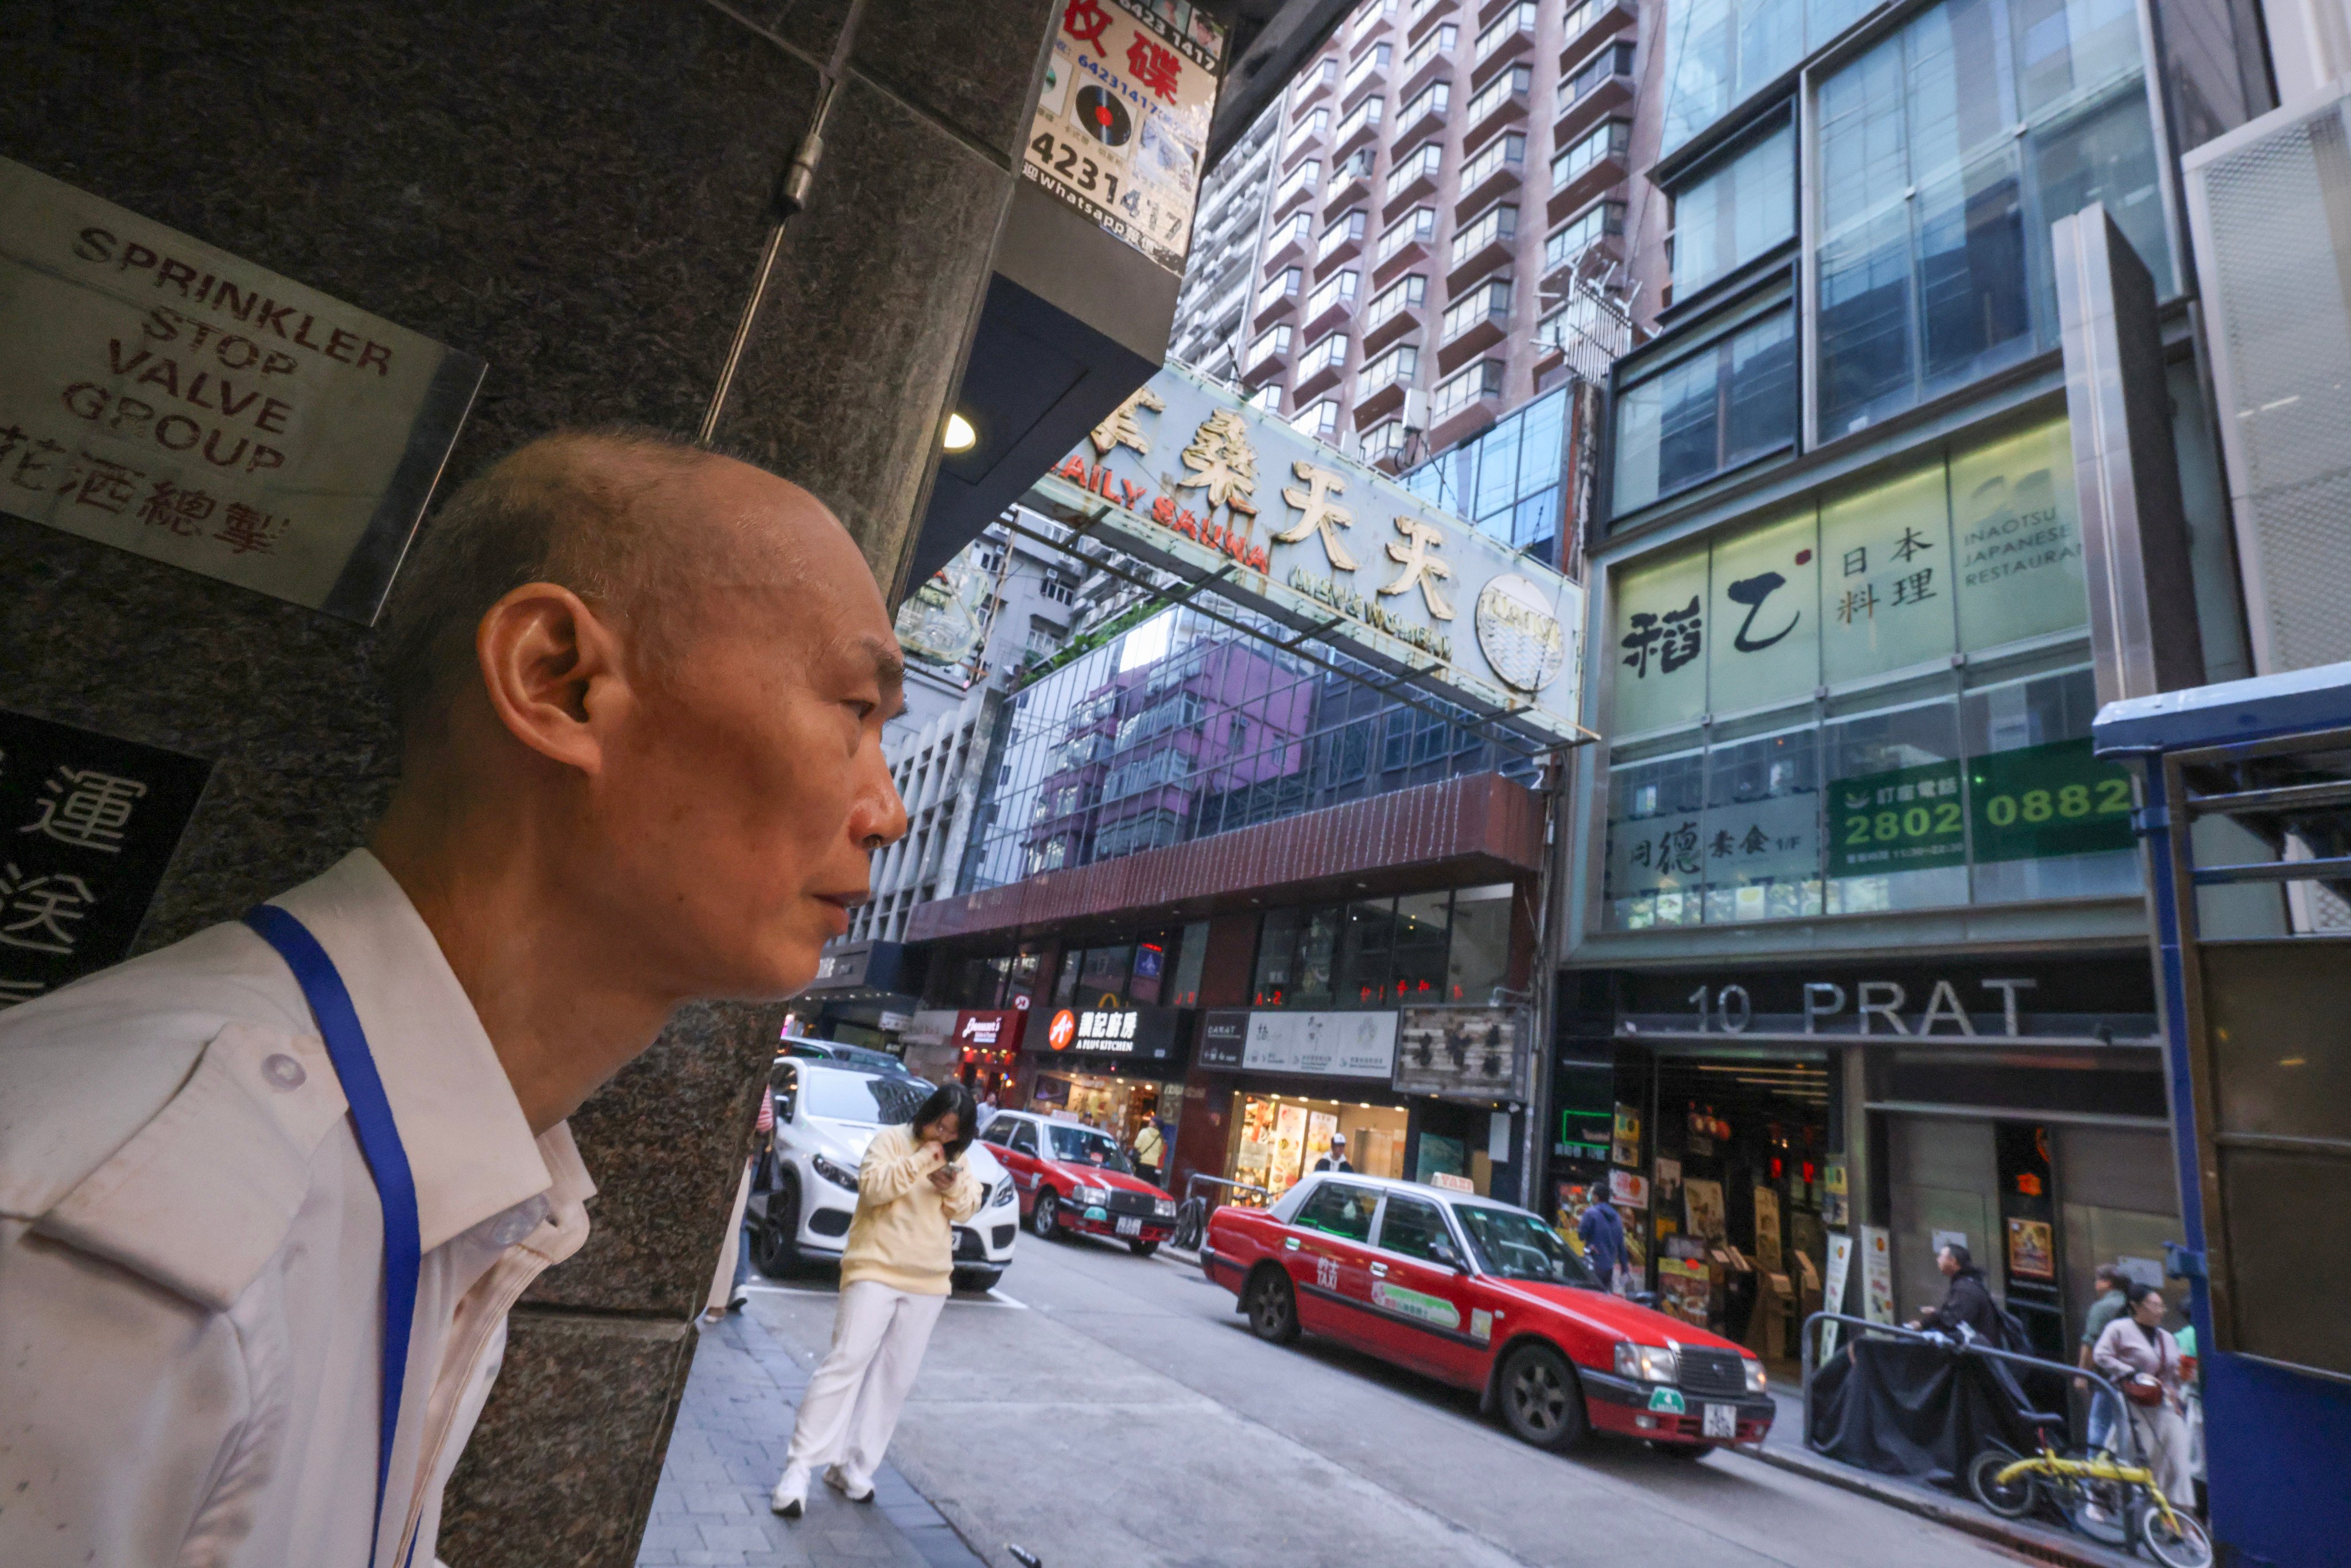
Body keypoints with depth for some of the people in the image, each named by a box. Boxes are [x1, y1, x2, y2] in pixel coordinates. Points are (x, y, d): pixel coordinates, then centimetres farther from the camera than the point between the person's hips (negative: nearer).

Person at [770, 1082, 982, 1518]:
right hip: (875, 1270, -5)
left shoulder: (958, 1159, 12)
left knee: (895, 1377, 7)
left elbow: (968, 1207, 6)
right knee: (846, 1362, -9)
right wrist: (921, 1162, -22)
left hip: (927, 1283, 5)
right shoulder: (891, 1140, -4)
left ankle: (853, 1468, 18)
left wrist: (954, 1187, -14)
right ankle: (798, 1467, -1)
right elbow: (873, 1186, -18)